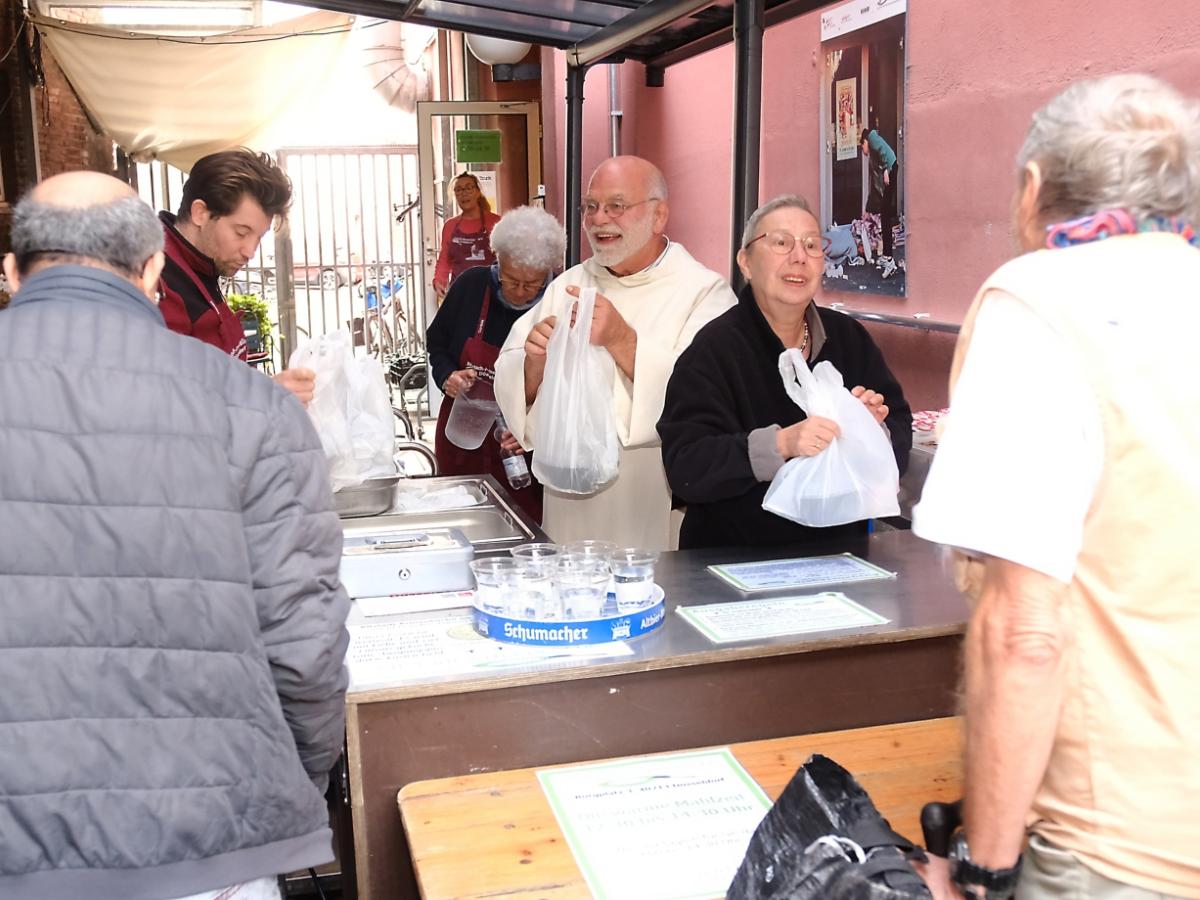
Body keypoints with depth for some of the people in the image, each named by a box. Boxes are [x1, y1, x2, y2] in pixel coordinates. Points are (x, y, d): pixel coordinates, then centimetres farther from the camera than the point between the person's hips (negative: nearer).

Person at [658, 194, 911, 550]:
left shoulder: (850, 338, 7)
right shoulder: (715, 348, -9)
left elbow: (901, 444, 7)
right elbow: (684, 468, -19)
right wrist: (780, 443, -29)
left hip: (838, 553, 3)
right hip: (734, 558, -3)